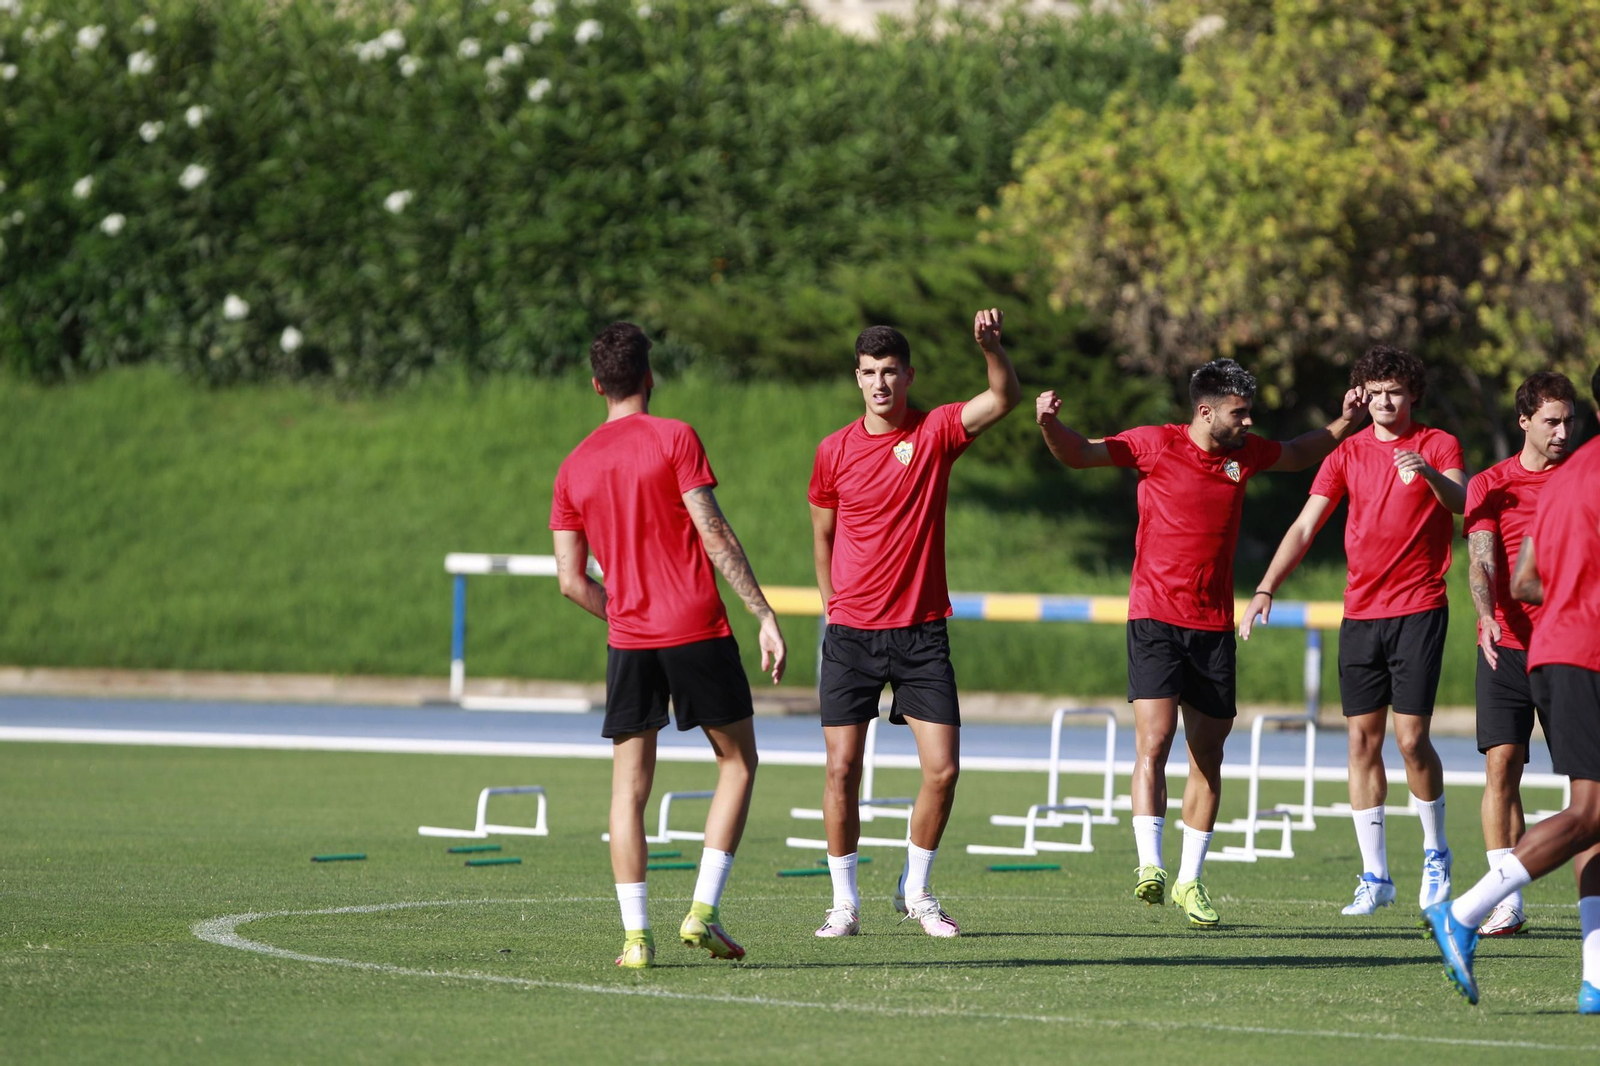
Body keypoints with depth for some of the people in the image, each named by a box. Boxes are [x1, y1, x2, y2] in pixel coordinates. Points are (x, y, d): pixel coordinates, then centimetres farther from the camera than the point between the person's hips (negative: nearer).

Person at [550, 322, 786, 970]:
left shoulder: (573, 468, 9)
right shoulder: (674, 439, -4)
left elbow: (572, 582, 7)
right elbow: (714, 535, -11)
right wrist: (764, 615, -9)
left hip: (629, 641, 3)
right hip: (698, 630, -3)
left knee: (629, 787, 7)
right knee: (739, 762, 11)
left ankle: (635, 935, -2)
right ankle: (702, 911, -1)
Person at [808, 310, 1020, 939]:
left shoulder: (936, 432, -1)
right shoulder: (835, 451, 2)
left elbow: (1004, 398, -16)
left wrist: (992, 346, -34)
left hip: (921, 631, 0)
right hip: (852, 634, 0)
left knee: (942, 768, -6)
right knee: (842, 768, -5)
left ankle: (915, 892, 13)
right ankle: (845, 902, 5)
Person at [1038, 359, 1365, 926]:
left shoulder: (1246, 452, 9)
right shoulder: (1157, 445, -5)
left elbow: (1298, 454, 30)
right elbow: (1078, 453, -5)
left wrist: (1344, 424, 18)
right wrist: (1051, 425, -24)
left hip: (1214, 625, 5)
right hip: (1155, 618, -5)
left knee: (1208, 757, 7)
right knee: (1154, 741, -18)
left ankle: (1190, 880, 15)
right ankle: (1150, 867, -22)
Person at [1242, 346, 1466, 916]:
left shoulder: (1438, 445, 0)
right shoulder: (1348, 455, 8)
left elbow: (1460, 502, -19)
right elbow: (1304, 527, 2)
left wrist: (1430, 475, -41)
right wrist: (1265, 589, -9)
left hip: (1418, 610, -4)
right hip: (1360, 612, 4)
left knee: (1411, 736, -10)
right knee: (1362, 738, 2)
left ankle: (1435, 850, 13)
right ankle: (1375, 875, 7)